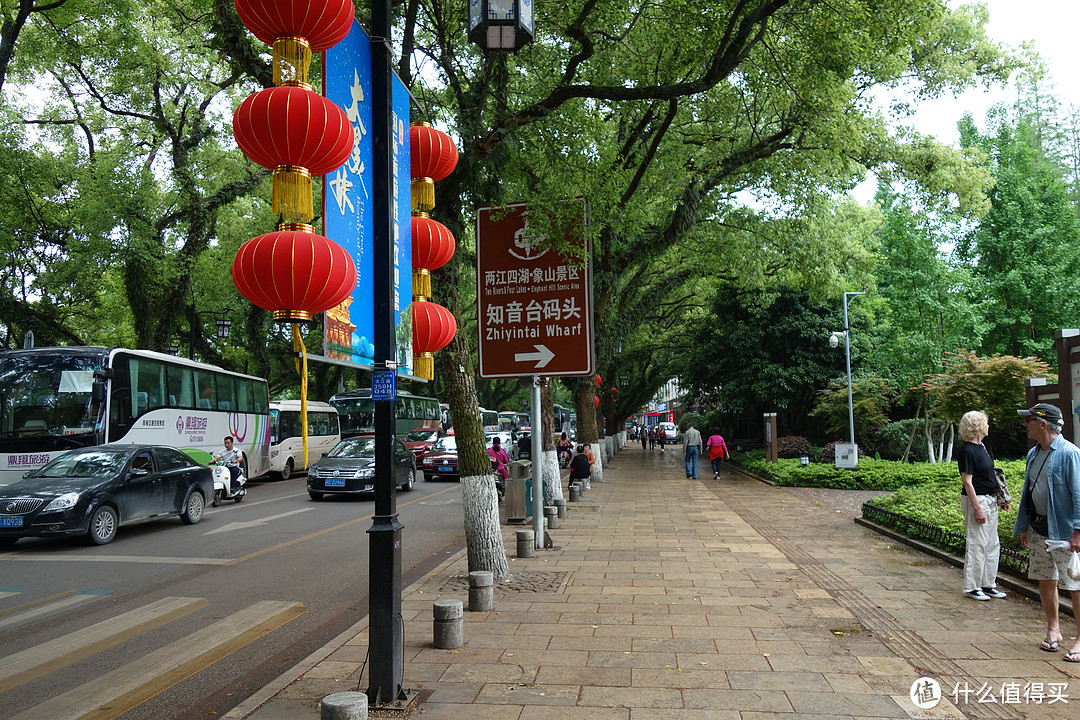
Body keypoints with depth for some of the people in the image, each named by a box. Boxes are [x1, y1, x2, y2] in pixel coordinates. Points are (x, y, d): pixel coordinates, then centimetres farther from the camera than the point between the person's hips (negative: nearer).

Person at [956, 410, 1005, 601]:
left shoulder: (981, 447, 12)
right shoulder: (966, 451, -16)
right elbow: (967, 482, -19)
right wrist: (977, 508, -21)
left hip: (990, 500, 10)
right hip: (976, 500, -10)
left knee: (992, 544, 14)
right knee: (977, 544, -3)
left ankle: (988, 584, 24)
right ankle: (971, 587, 6)